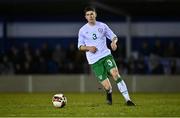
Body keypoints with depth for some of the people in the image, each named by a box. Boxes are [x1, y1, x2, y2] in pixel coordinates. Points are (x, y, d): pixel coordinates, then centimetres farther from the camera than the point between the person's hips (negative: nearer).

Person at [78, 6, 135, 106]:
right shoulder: (82, 30, 5)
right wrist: (88, 48, -11)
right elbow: (80, 46, 10)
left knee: (115, 73, -24)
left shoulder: (102, 26, 8)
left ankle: (127, 99, -23)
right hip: (94, 61, -1)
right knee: (107, 86, -11)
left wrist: (114, 42, -9)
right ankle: (109, 94, 28)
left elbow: (113, 36, 15)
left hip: (106, 55, 1)